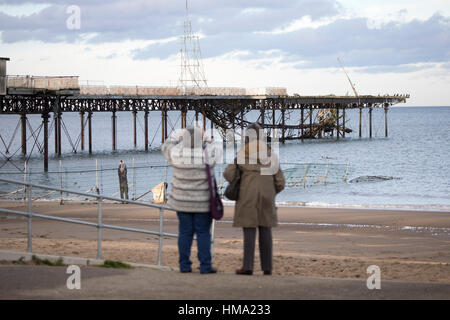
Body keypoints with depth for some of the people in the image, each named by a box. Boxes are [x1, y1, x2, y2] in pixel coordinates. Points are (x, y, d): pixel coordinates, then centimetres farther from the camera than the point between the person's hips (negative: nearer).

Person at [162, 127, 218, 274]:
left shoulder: (177, 155, -12)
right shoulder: (206, 157, -15)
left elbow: (167, 147, 10)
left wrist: (178, 135, 22)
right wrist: (206, 141, 21)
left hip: (182, 200, 2)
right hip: (202, 201, -2)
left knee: (185, 232, 9)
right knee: (203, 233, 4)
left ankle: (184, 265, 9)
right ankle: (205, 266, 2)